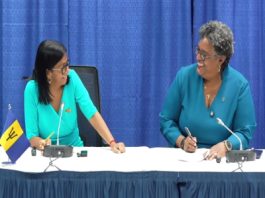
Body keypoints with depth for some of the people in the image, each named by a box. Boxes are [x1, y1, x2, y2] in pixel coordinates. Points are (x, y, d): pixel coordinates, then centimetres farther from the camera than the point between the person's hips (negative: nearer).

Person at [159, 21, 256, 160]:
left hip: (222, 159, 0)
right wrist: (181, 141, -12)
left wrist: (225, 146, -20)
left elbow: (245, 133, -2)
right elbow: (166, 120, 5)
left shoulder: (239, 85, -4)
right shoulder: (184, 76, 0)